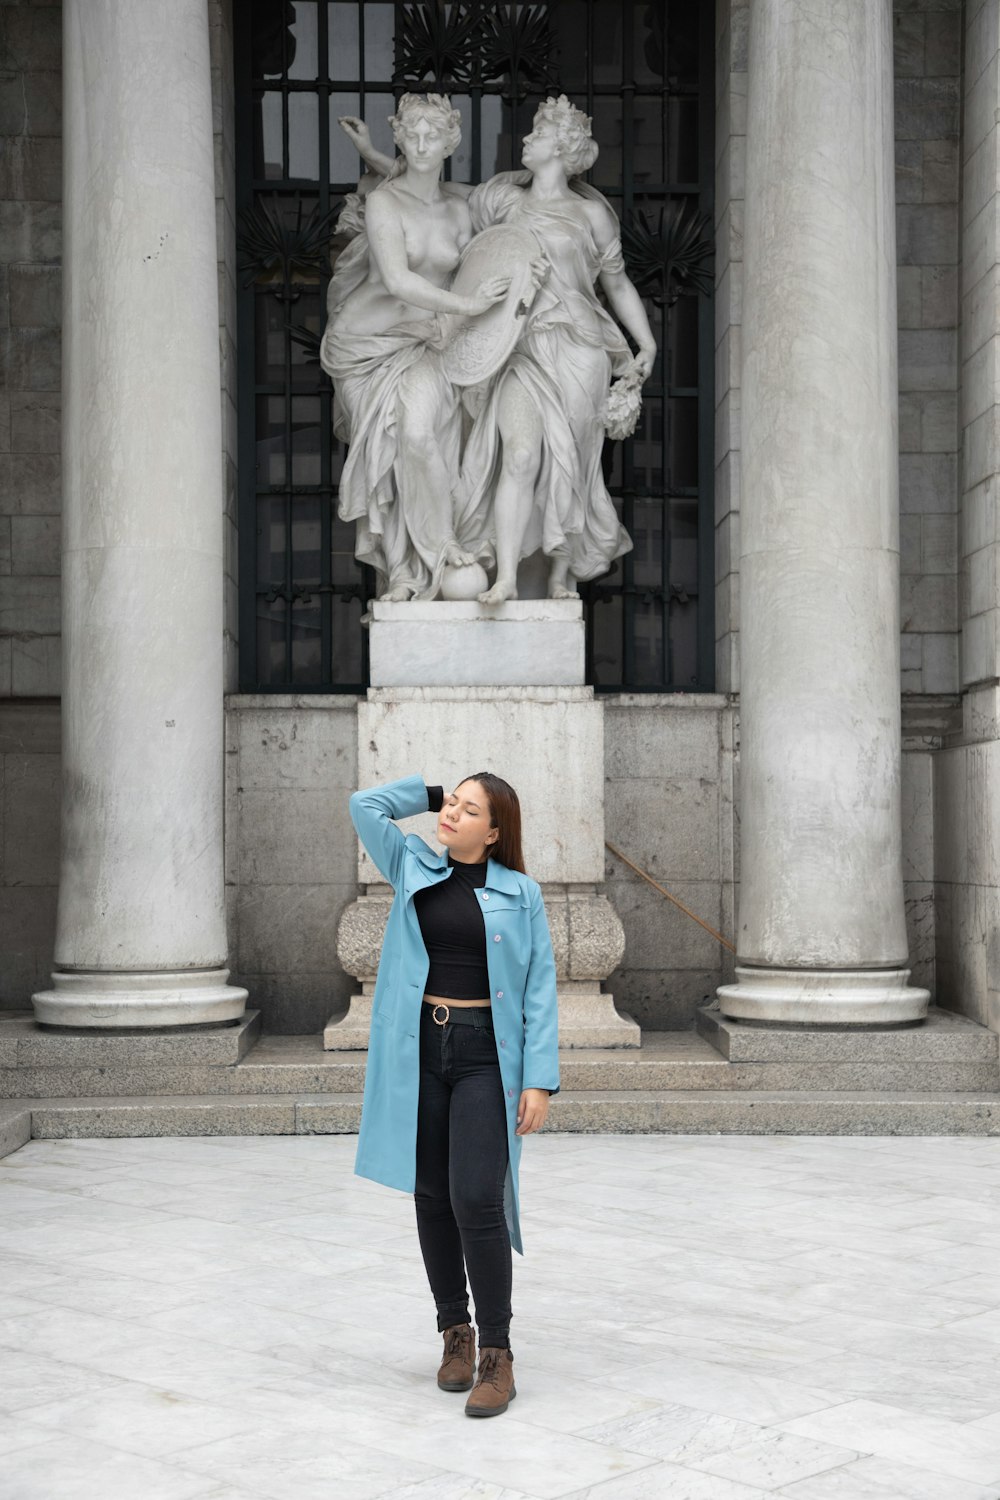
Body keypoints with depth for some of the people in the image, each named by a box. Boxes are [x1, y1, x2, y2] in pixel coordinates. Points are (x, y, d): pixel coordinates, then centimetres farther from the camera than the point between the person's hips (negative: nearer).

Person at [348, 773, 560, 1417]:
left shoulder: (520, 894, 1)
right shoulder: (413, 868, 10)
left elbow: (540, 992, -1)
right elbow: (366, 805, 4)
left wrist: (540, 1080, -9)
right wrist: (433, 791, 11)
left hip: (485, 1055, -3)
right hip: (419, 1050, 3)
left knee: (476, 1200, -13)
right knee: (432, 1197, 8)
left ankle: (497, 1356, -4)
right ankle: (455, 1332, 23)